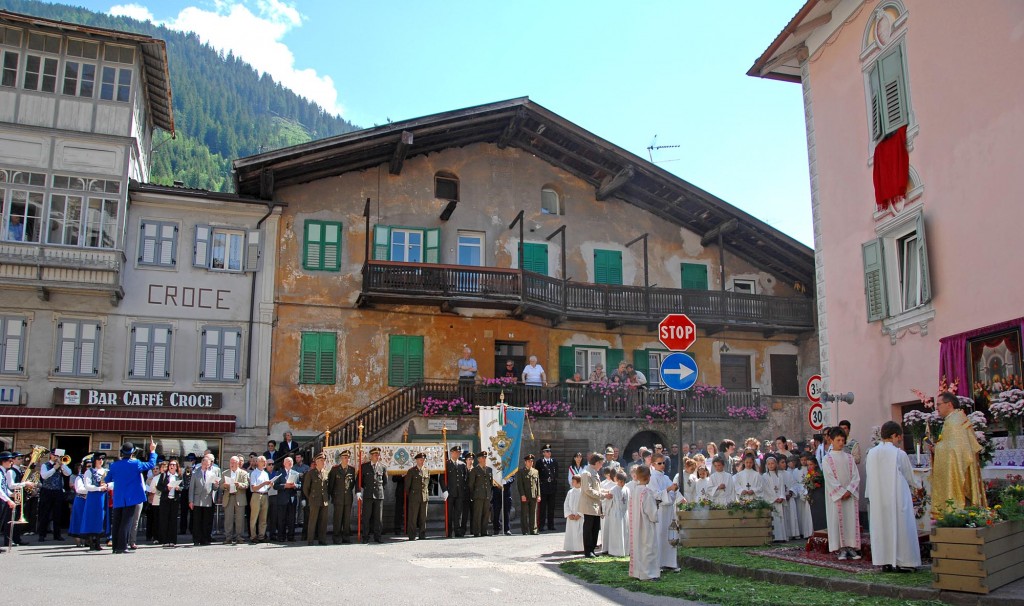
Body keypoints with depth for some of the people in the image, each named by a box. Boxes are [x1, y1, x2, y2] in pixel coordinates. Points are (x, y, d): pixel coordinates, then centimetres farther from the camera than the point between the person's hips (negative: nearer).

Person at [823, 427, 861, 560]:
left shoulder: (849, 457, 10)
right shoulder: (827, 458, 0)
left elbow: (856, 475, 4)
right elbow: (829, 478, -7)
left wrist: (849, 490, -10)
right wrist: (841, 492, -14)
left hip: (850, 494, 3)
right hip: (835, 494, -3)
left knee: (852, 519, 0)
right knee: (838, 520, -3)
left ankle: (851, 548, 4)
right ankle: (842, 549, 0)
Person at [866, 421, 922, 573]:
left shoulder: (871, 453, 1)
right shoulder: (899, 454, -10)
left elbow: (869, 476, 6)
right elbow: (909, 476, 3)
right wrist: (918, 486, 23)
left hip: (877, 498, 4)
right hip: (897, 497, -4)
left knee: (881, 527, 8)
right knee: (899, 526, 4)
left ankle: (885, 562, 11)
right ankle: (902, 561, 6)